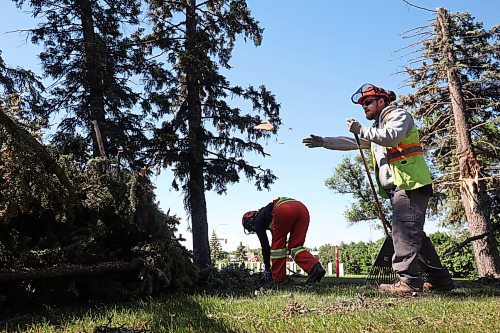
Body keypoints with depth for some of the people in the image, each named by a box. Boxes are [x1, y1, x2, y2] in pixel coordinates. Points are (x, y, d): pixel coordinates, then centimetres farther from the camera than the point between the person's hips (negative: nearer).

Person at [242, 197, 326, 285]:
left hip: (284, 209, -7)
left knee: (278, 244, 11)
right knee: (295, 246, 10)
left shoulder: (258, 220, 22)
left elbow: (265, 245, 18)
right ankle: (315, 268, -12)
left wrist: (267, 268, 26)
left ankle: (278, 278, 11)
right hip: (302, 208, 7)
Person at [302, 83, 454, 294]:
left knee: (405, 231, -17)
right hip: (398, 188, 9)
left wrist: (362, 130, -17)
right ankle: (440, 278, 16)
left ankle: (408, 280, -19)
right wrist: (323, 142, 15)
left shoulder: (398, 115, 3)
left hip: (410, 183, -9)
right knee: (413, 234, 9)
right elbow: (351, 142, 25)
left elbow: (392, 136, -19)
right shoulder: (377, 129, 30)